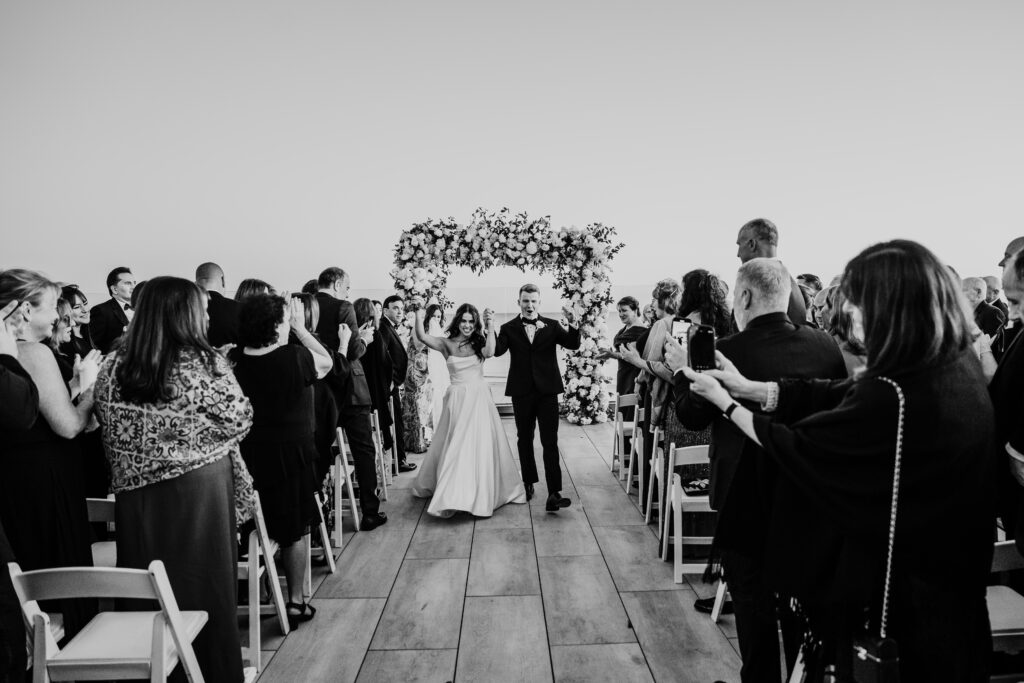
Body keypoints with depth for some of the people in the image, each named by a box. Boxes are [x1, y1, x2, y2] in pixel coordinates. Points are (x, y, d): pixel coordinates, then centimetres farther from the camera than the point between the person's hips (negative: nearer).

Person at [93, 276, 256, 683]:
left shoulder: (113, 367, -1)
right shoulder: (203, 362, -15)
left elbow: (111, 432, 7)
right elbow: (238, 421, -9)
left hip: (137, 495, 4)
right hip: (199, 492, -4)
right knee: (205, 585, 11)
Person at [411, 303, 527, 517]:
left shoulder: (478, 343, 3)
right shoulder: (447, 344, 2)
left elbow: (489, 352, -19)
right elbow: (422, 337, -12)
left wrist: (490, 327, -23)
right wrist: (419, 318, -27)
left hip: (479, 399, 1)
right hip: (458, 400, -1)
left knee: (480, 446, 3)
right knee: (455, 447, 6)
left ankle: (482, 495, 18)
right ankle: (454, 493, 21)